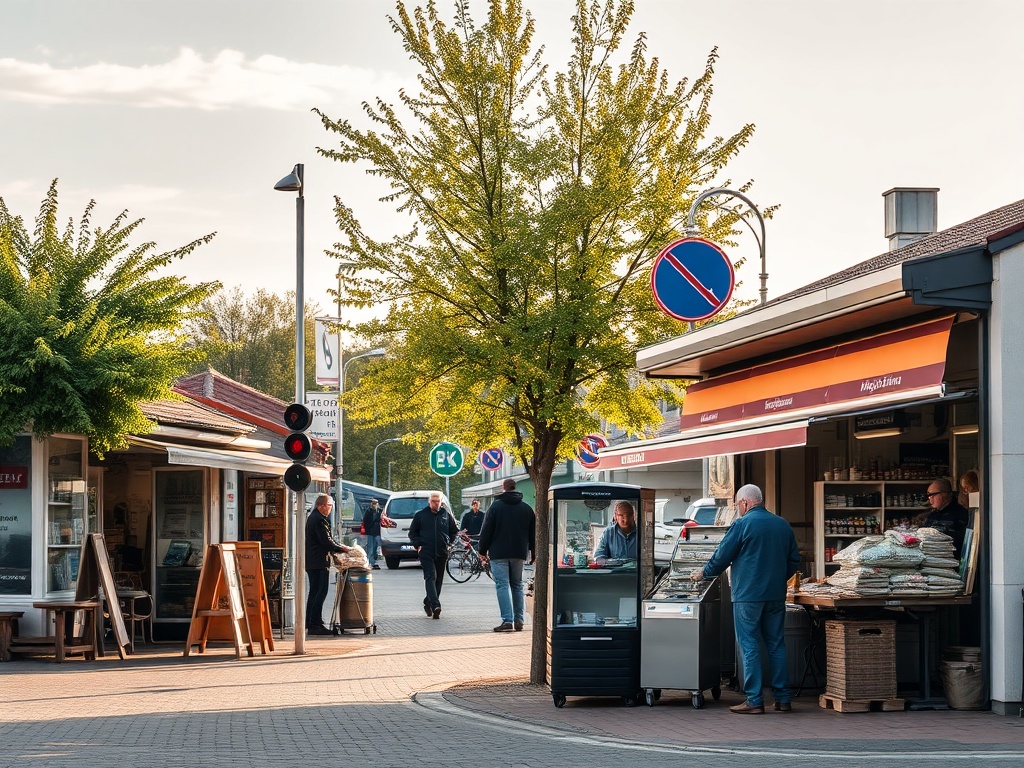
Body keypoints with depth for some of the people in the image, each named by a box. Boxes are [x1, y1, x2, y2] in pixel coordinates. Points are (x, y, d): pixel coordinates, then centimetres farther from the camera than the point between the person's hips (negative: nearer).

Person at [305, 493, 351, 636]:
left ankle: (310, 623, 16)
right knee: (321, 592, -10)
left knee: (314, 592, 13)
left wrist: (338, 547, 13)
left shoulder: (312, 517, 17)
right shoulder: (320, 520, -16)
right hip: (320, 561, -11)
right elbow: (326, 541, -18)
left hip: (311, 561, 11)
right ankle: (315, 624, -14)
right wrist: (341, 549, -6)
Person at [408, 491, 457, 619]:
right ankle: (435, 606, -27)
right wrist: (418, 545, -1)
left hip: (441, 554, 3)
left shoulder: (446, 515, 8)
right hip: (426, 553, -3)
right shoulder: (420, 515, 3)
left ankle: (428, 602, 26)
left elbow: (454, 531, 20)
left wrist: (448, 543, 7)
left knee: (438, 580, 9)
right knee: (430, 577, -16)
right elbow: (412, 532, 12)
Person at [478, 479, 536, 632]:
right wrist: (533, 553, 18)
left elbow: (486, 531, -4)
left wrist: (483, 550, 4)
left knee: (502, 585, -6)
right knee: (517, 585, 14)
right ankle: (519, 620, 12)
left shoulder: (495, 506, -4)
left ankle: (507, 620, -17)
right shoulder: (526, 508, 8)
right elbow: (533, 533, 12)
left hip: (499, 553, -4)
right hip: (519, 553, 4)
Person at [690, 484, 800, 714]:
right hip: (776, 595, 6)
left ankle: (754, 701, -4)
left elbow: (721, 557, -3)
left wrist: (703, 573, 13)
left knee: (750, 647, -2)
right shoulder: (783, 525, 10)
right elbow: (794, 561, 16)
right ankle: (782, 699, 11)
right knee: (776, 645, 10)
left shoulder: (742, 525, -8)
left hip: (748, 595, -6)